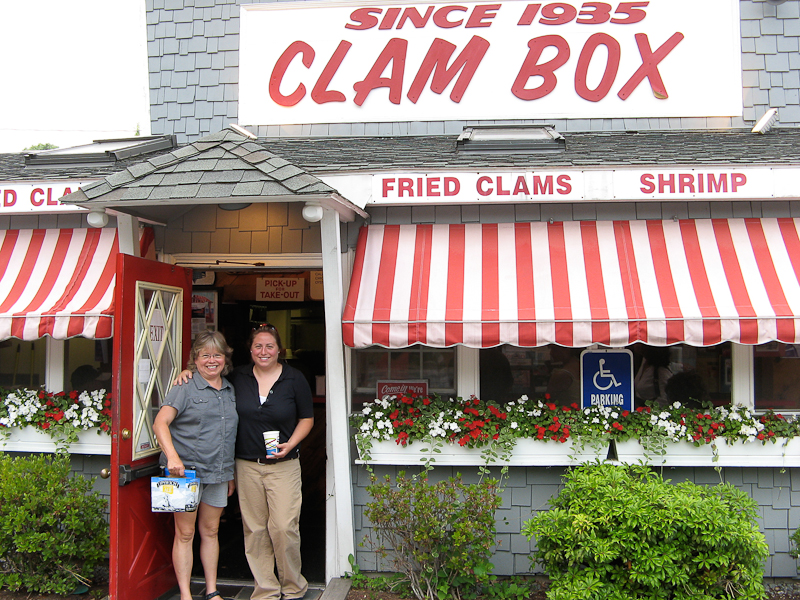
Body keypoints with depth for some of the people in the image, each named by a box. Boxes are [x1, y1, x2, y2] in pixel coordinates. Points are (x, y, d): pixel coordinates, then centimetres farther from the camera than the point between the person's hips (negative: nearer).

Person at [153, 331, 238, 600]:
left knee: (210, 531, 13)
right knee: (185, 533, 3)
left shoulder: (231, 391, 11)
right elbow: (160, 422, -16)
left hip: (217, 474, 5)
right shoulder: (185, 388, -6)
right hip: (186, 471, -5)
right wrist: (172, 456, -30)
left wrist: (231, 474, 18)